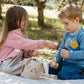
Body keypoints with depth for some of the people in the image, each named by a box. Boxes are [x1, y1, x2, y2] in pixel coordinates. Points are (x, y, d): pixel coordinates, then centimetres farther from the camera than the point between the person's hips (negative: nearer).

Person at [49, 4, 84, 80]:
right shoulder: (67, 34, 9)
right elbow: (62, 49, 17)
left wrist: (69, 54, -29)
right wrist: (56, 60, 4)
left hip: (77, 65, -9)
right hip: (66, 62, 9)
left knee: (62, 75, -27)